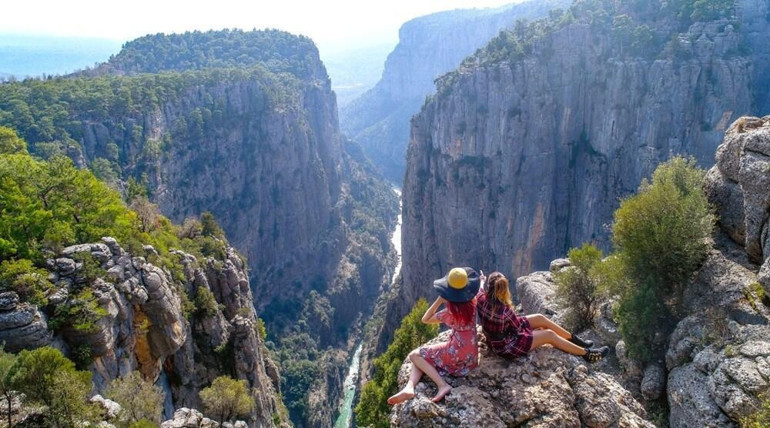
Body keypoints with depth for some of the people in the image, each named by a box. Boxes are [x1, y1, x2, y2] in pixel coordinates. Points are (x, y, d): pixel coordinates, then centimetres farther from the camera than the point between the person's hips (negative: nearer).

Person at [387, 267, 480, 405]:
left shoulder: (451, 313, -20)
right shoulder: (472, 303, -3)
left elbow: (425, 319, -6)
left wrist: (439, 300, -11)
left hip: (457, 354, -8)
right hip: (471, 356, 8)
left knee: (414, 355, 1)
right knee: (421, 356, 13)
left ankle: (442, 385, -12)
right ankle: (409, 387, -13)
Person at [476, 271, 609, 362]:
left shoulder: (481, 298, -18)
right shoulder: (504, 310, -36)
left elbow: (481, 289, 10)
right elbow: (518, 327, -15)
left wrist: (482, 281, 30)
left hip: (495, 337, 8)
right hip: (505, 346, -7)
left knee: (540, 318, 11)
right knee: (550, 335, 1)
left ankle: (575, 340, 27)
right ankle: (587, 354, 18)